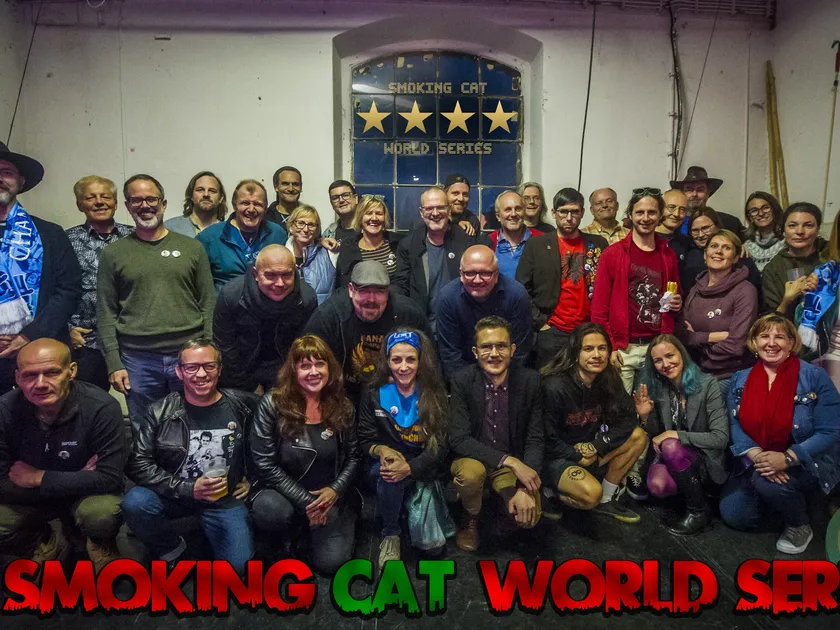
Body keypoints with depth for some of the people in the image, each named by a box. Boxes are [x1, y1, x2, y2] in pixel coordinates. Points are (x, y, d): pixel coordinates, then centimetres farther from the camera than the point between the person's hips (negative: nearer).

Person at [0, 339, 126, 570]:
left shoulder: (101, 408, -27)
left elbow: (109, 478, -27)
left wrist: (39, 478, -22)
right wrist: (75, 481, -21)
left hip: (88, 494, -3)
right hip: (29, 498, 3)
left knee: (103, 514, -34)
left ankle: (99, 545, 5)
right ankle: (49, 546, 9)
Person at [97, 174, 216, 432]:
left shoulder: (192, 247, 7)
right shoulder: (113, 253, 7)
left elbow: (208, 304, 5)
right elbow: (106, 314, 5)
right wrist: (114, 364, -2)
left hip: (189, 355, 0)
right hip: (137, 360, 0)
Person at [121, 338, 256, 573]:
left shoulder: (243, 406, -7)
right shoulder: (161, 412, -7)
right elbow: (137, 465, -11)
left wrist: (252, 480, 1)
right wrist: (188, 489, -19)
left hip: (225, 499, 0)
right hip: (174, 496, 1)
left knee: (239, 566, -15)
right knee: (134, 503, -29)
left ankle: (208, 534, 20)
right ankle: (172, 550, 2)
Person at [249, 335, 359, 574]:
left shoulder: (342, 406, -3)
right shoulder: (272, 404, -13)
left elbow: (354, 456, 4)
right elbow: (266, 464, -14)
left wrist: (336, 489, -15)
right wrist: (305, 502, -19)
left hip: (330, 498, 1)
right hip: (284, 492, -1)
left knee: (331, 562, -16)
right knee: (269, 511, -35)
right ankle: (289, 535, 3)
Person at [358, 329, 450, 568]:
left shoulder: (434, 395, -5)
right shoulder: (373, 394, -3)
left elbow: (440, 446, -10)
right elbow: (365, 440, -1)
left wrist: (409, 467, -27)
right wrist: (382, 450, -25)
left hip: (421, 470, 0)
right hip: (383, 466, 0)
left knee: (432, 545, -14)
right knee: (387, 472, -37)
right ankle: (390, 534, -11)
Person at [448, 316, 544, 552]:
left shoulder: (530, 380, -11)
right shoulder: (462, 381, -15)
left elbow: (535, 439, -7)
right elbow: (458, 439, -19)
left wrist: (525, 488, -21)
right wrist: (510, 461, -29)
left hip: (514, 461, 1)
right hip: (473, 457, -1)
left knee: (529, 516, -22)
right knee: (471, 472, -34)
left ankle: (507, 501, 16)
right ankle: (470, 518, 1)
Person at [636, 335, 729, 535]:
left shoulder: (707, 384, -16)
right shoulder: (657, 389, -4)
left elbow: (721, 438, -19)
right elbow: (656, 437, 4)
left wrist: (675, 435, -23)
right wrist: (645, 417, -16)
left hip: (707, 458, -4)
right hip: (672, 458, 4)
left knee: (671, 446, -33)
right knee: (657, 486, -26)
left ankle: (699, 511, -13)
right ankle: (694, 488, 8)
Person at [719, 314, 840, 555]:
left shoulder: (815, 377, -12)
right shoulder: (740, 380, 0)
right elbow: (734, 424, -7)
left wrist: (787, 458, -28)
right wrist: (756, 455, -27)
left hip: (808, 462, -4)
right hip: (755, 462, 4)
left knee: (767, 482, -34)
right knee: (733, 514, -9)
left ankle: (800, 526, -2)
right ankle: (782, 500, 22)